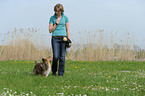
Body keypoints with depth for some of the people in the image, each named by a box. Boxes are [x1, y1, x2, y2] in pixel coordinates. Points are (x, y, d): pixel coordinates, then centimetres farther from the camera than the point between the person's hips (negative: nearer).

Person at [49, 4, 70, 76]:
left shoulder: (65, 18, 7)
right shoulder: (52, 18, 4)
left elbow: (67, 29, 9)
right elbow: (50, 30, 1)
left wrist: (69, 40, 2)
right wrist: (56, 23, -10)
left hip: (63, 38, 1)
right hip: (55, 38, -1)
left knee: (62, 57, -3)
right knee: (56, 56, -8)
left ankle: (61, 73, 4)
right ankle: (54, 71, 14)